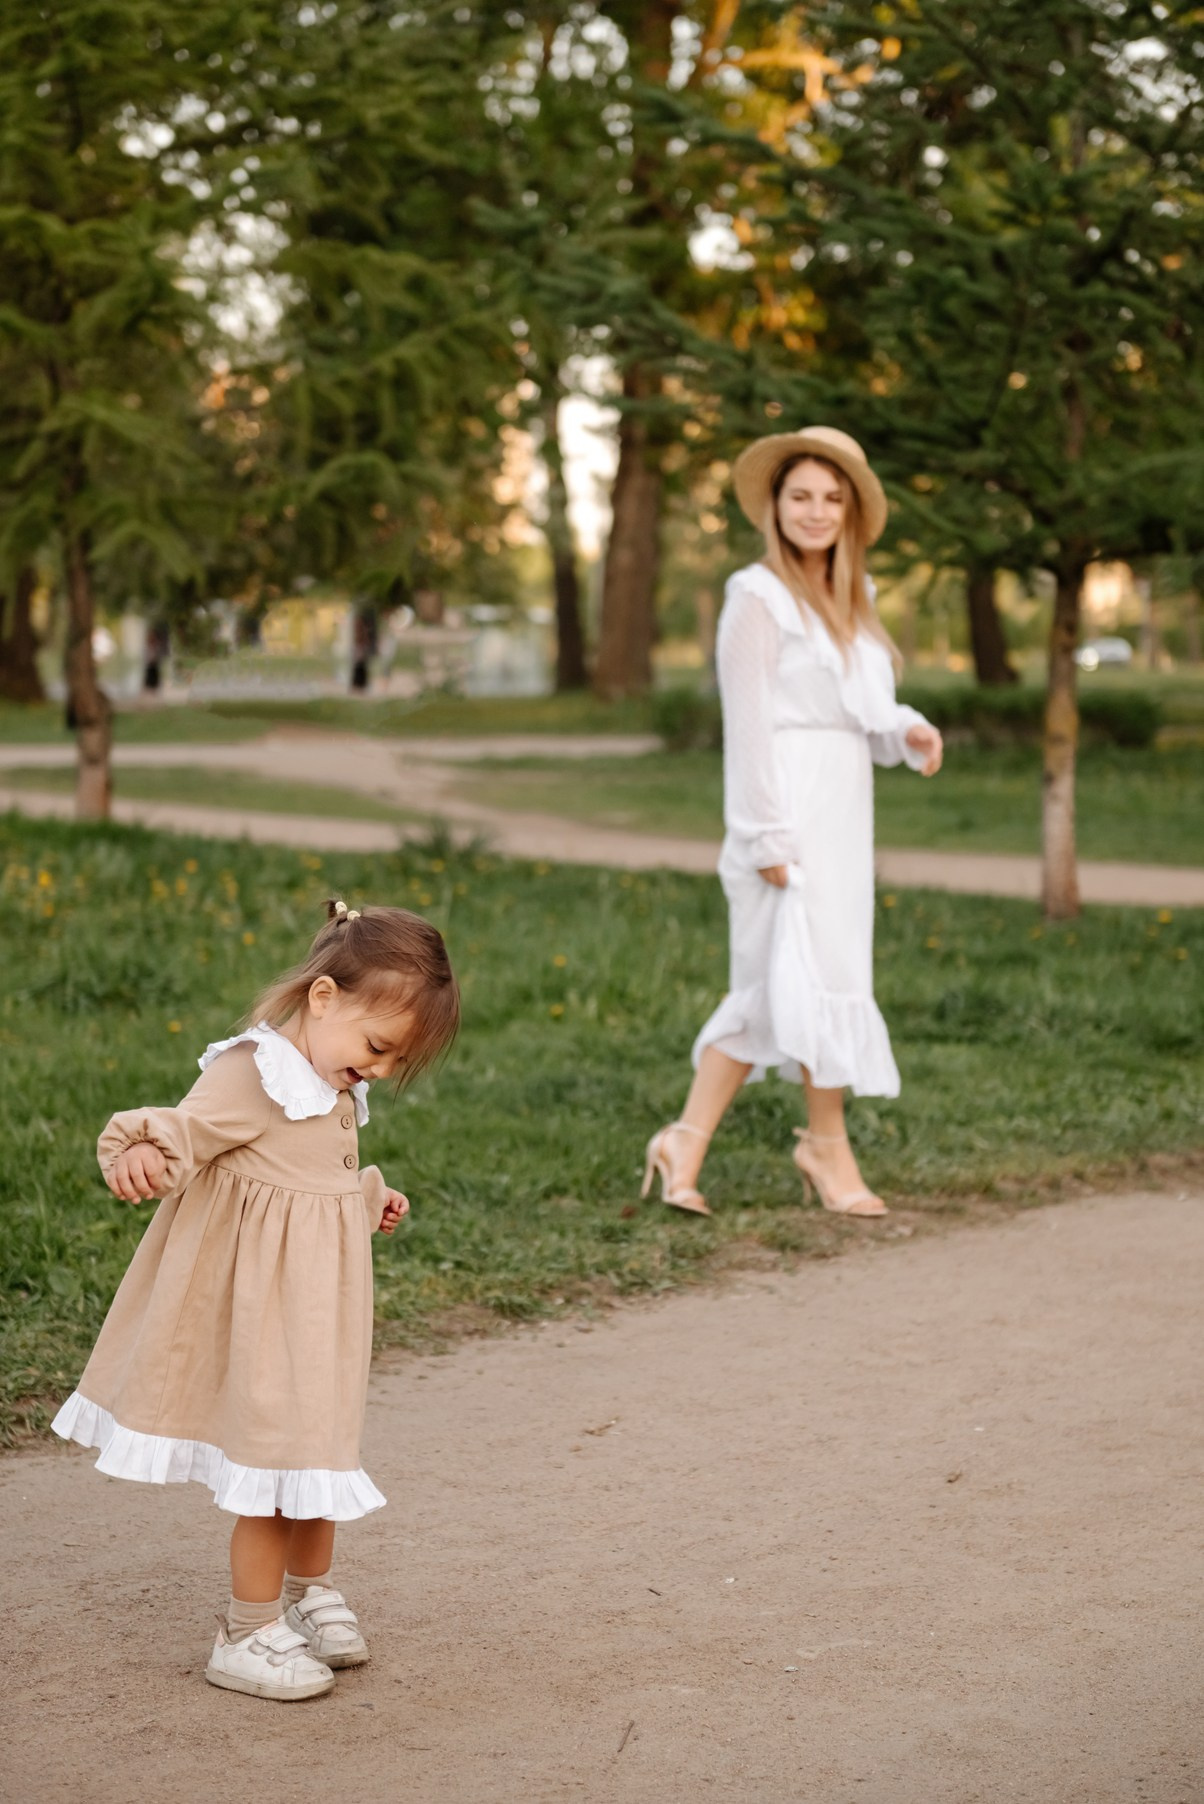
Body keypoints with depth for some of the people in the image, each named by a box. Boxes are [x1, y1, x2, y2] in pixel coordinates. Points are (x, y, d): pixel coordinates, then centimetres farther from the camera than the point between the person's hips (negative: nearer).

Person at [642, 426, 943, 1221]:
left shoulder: (850, 600, 16)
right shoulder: (759, 598, -8)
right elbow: (748, 723, -13)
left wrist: (909, 731, -2)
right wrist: (769, 835, -17)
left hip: (844, 811, 8)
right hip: (790, 805, -8)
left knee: (771, 987, 8)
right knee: (820, 970, -5)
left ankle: (687, 1140, 12)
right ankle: (828, 1141, 10)